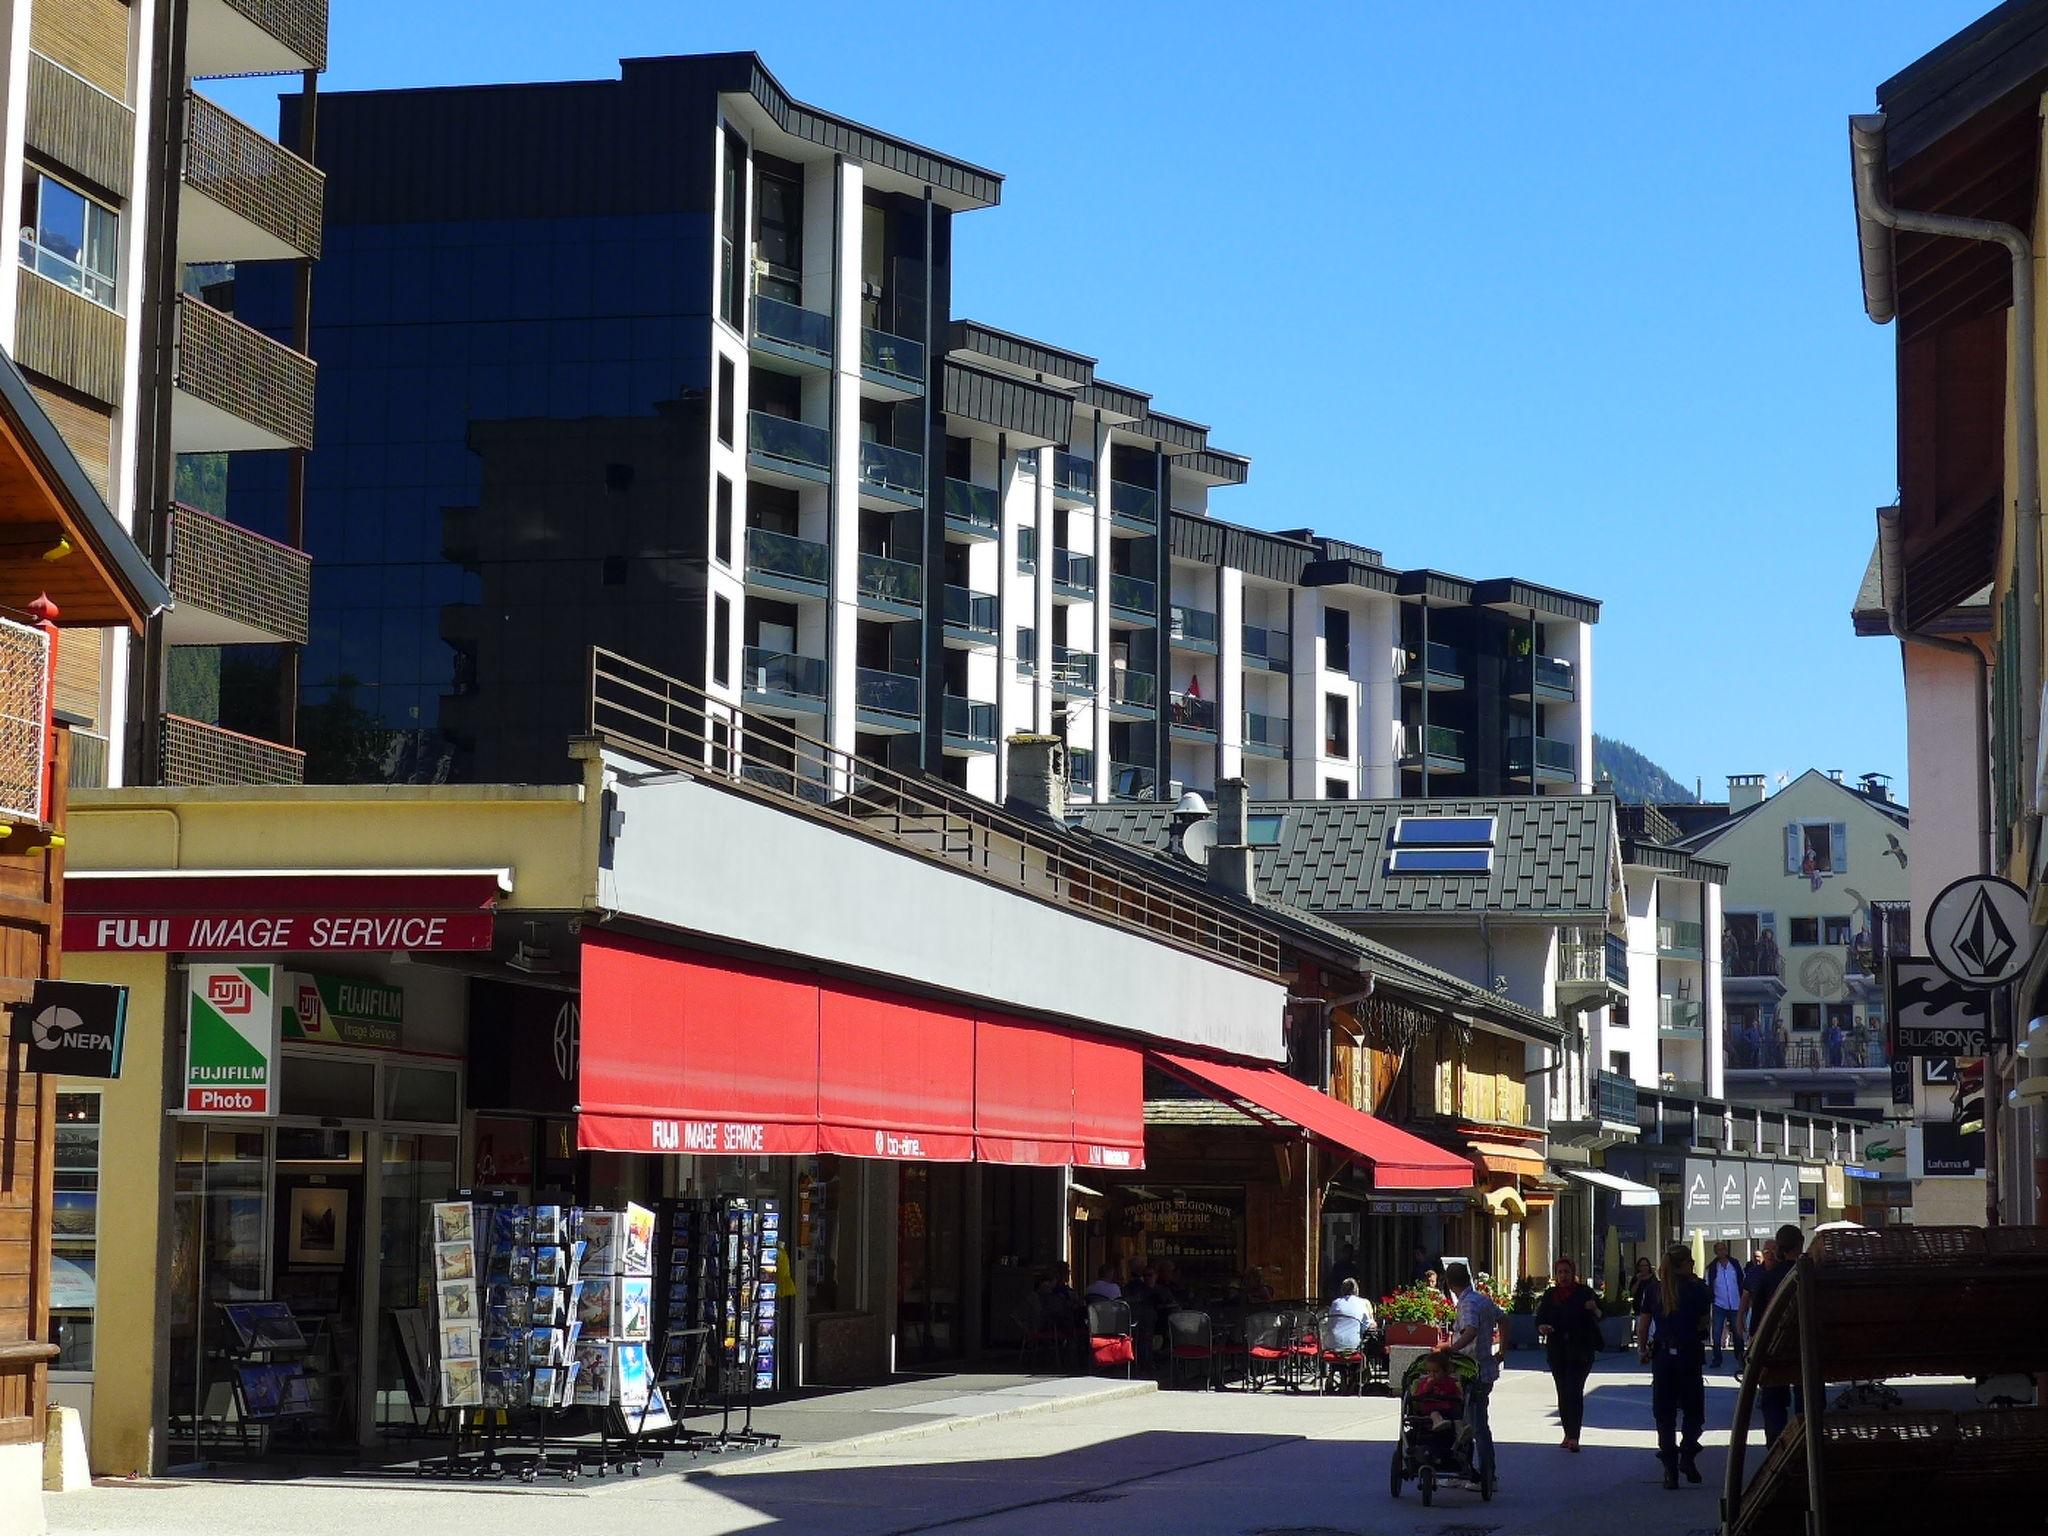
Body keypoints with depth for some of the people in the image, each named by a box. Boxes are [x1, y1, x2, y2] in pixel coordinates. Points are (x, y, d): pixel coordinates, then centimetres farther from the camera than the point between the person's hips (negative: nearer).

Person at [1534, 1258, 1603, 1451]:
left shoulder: (1584, 1292, -1)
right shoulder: (1550, 1295, 8)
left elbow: (1600, 1316, -4)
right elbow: (1539, 1319, 8)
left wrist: (1594, 1309, -27)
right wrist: (1542, 1327, -15)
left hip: (1580, 1350, -4)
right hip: (1557, 1351, 4)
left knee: (1574, 1391, -13)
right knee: (1563, 1393, 8)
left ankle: (1574, 1436, -17)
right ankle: (1569, 1433, 18)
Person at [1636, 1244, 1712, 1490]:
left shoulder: (1655, 1289, 2)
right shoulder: (1697, 1288, -6)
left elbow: (1643, 1324, 2)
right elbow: (1704, 1322, 2)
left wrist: (1643, 1350, 13)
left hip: (1662, 1355, 2)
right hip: (1690, 1356, -2)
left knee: (1664, 1412, 8)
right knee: (1693, 1409, 12)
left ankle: (1670, 1468, 5)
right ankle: (1687, 1455, -7)